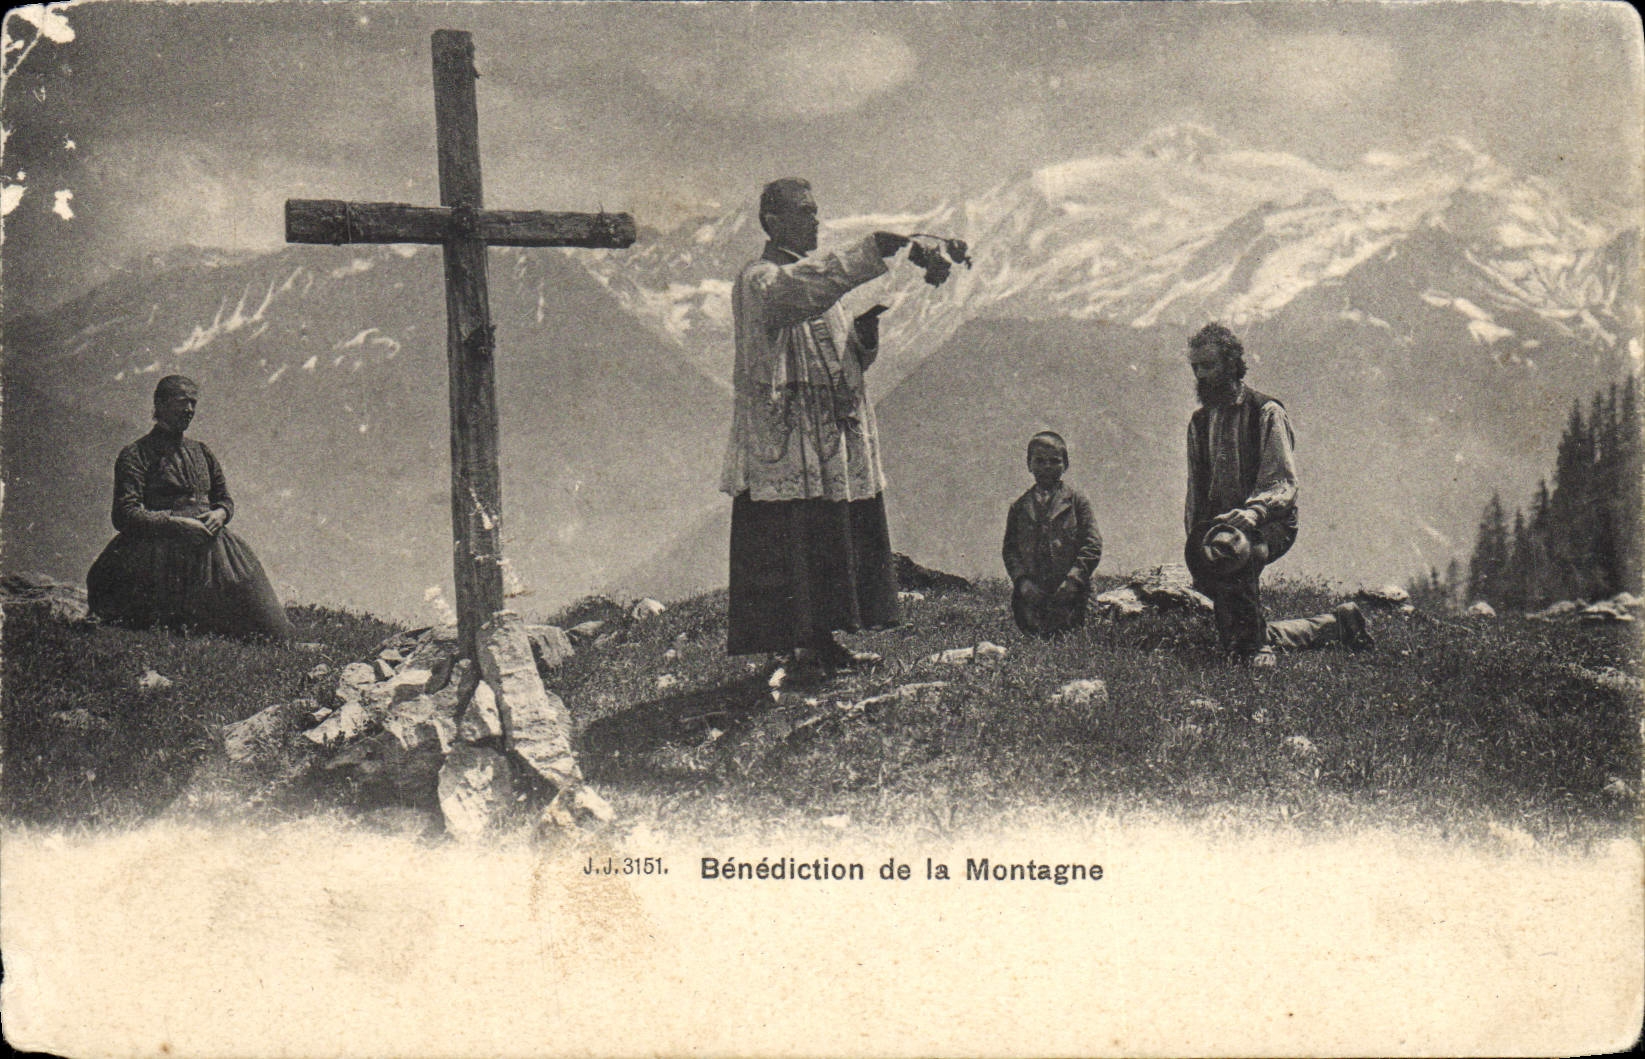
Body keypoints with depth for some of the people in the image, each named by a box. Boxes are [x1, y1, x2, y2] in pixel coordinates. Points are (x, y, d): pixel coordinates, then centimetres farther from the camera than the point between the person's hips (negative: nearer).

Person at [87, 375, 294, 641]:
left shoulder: (200, 452, 24)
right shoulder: (136, 455, 3)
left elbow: (225, 499, 28)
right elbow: (125, 515, -7)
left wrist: (219, 514, 2)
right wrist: (177, 523, -17)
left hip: (208, 541, 4)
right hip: (161, 545, -4)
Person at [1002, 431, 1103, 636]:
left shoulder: (1077, 501, 6)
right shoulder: (1020, 507, 13)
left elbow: (1093, 545, 0)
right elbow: (1009, 549, 10)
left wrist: (1074, 579, -12)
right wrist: (1022, 580, -7)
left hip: (1069, 595, -2)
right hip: (1030, 594, 2)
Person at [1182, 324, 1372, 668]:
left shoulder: (1266, 413, -6)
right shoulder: (1200, 421, 13)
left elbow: (1284, 485, -13)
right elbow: (1195, 493, 19)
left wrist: (1250, 514, -31)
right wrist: (1194, 541, 8)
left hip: (1270, 524, -7)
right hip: (1220, 524, 7)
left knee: (1228, 548, -42)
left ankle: (1254, 646, -27)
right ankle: (1337, 624, 24)